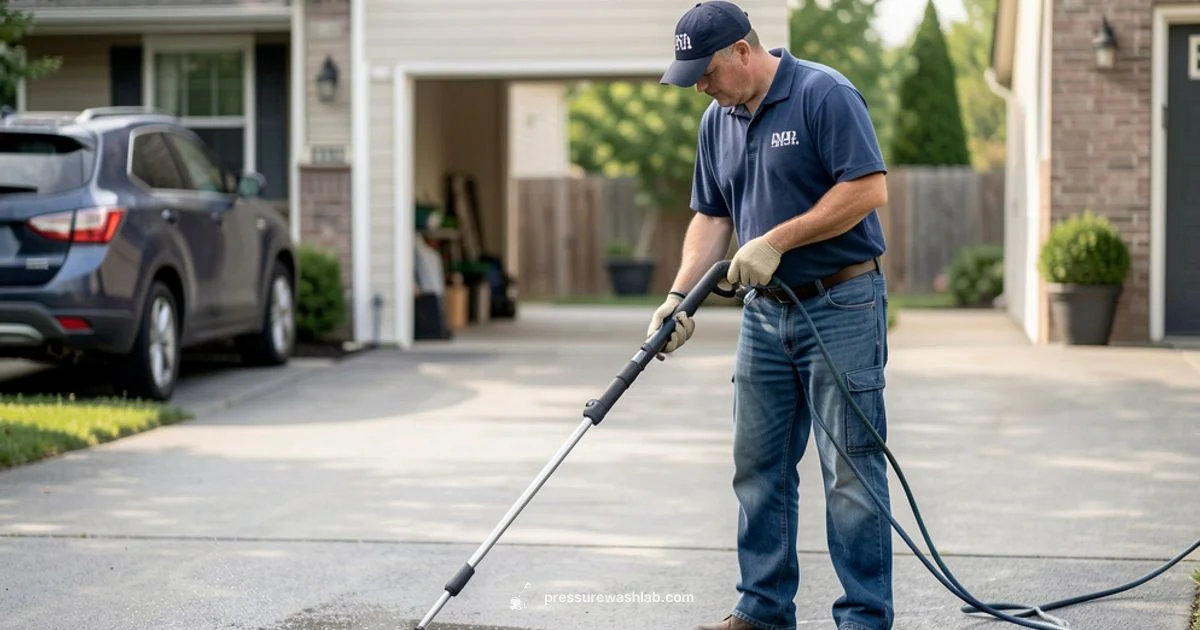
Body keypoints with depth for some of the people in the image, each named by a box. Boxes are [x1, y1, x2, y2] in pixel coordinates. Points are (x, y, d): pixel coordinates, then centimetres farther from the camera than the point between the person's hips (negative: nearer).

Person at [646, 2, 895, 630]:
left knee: (851, 471, -5)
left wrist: (776, 240, -19)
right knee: (759, 469, 10)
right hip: (764, 312, 8)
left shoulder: (825, 94, -14)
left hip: (841, 306, -8)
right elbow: (711, 217, 13)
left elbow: (868, 188, -20)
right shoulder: (717, 121, 10)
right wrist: (679, 295, -1)